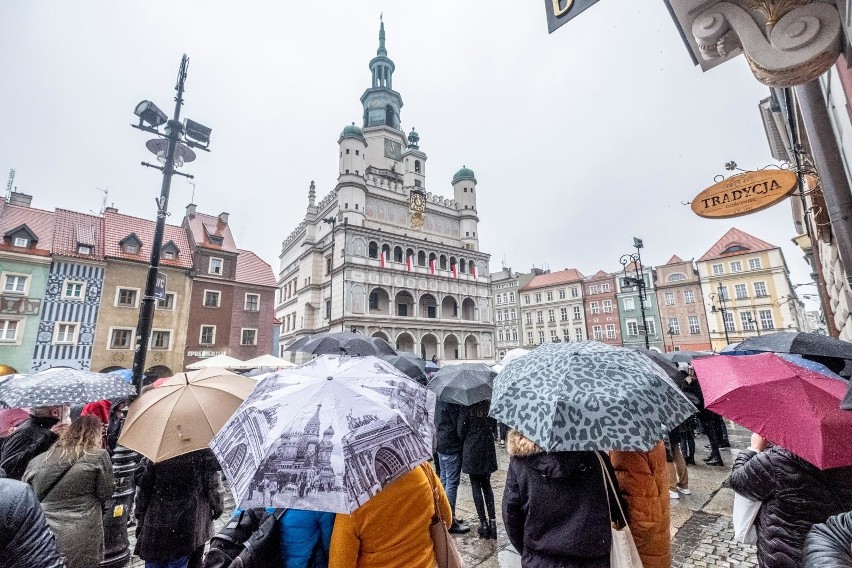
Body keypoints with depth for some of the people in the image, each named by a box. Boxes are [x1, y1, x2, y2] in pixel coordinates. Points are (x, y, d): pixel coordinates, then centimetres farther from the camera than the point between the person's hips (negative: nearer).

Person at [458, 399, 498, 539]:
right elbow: (494, 425, 2)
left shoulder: (467, 407, -16)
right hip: (488, 450, 4)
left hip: (471, 450, -3)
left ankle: (483, 522, 14)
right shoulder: (490, 404, -8)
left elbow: (461, 430, -9)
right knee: (487, 486, 19)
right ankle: (492, 520, 19)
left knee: (476, 487, 10)